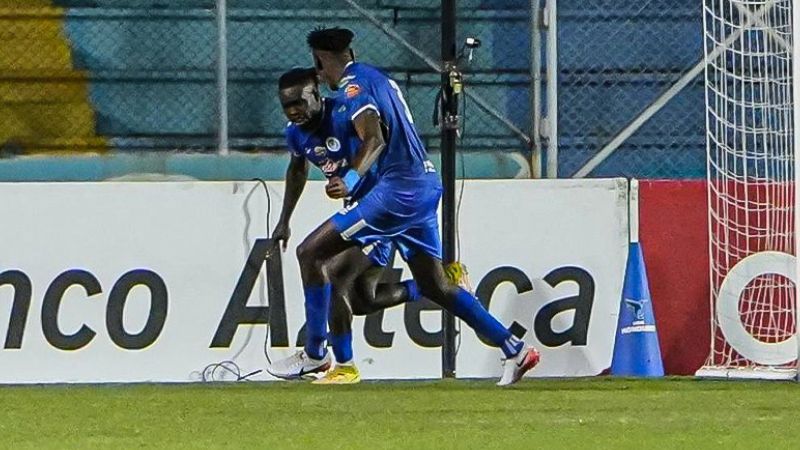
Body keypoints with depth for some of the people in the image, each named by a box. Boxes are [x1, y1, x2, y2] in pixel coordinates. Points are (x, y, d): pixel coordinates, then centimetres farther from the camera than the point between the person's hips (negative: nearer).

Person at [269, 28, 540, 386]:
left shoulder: (352, 86, -9)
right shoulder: (380, 79, 20)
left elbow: (375, 139, -26)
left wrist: (351, 179, -41)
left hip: (396, 190, -10)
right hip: (425, 186, 10)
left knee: (311, 252, -6)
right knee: (434, 286, 15)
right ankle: (515, 351, 12)